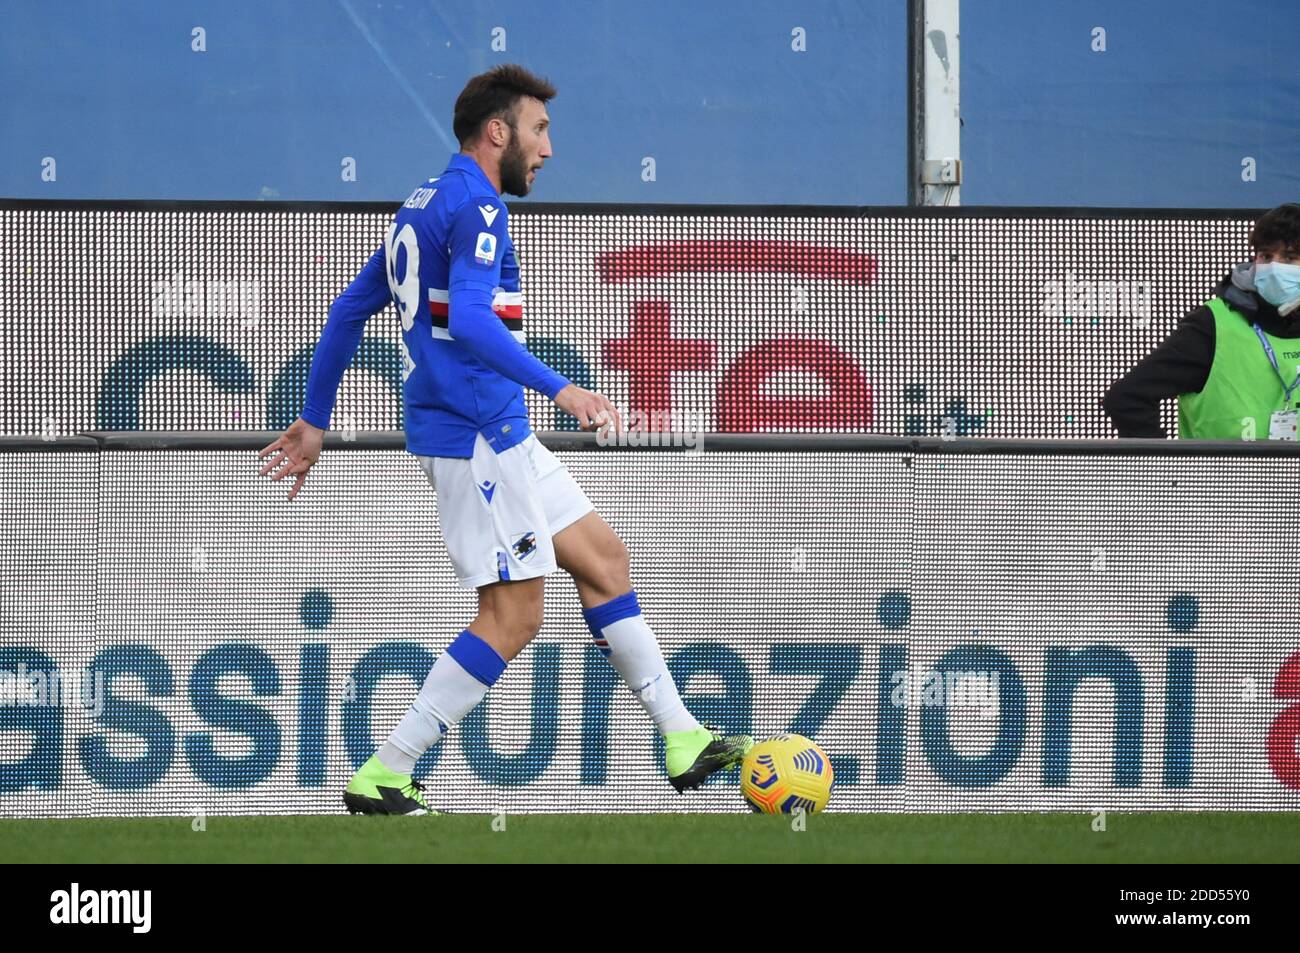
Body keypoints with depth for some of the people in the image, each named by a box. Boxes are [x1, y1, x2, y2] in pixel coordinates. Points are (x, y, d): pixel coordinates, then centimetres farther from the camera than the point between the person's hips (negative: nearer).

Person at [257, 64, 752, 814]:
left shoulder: (425, 207, 17)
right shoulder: (474, 205, -13)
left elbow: (349, 310, 22)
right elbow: (467, 320, -28)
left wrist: (315, 422, 27)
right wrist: (561, 390, -33)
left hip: (502, 436, 11)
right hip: (477, 435, -11)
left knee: (603, 556, 13)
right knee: (513, 617, -8)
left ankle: (683, 739, 16)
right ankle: (382, 779, -6)